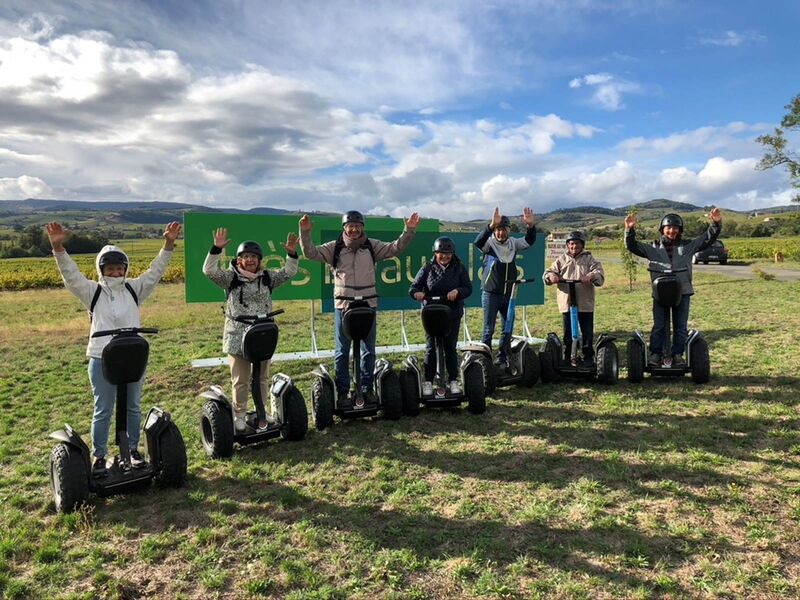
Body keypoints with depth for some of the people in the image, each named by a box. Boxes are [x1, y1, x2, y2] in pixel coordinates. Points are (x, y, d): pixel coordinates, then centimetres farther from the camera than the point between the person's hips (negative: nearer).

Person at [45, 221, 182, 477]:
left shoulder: (134, 289, 4)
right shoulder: (93, 292, -1)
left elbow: (155, 271, -3)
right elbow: (71, 274, -12)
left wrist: (168, 244, -15)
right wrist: (58, 248, -28)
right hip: (102, 361, -2)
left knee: (133, 408, 14)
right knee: (103, 411, 7)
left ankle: (133, 448, 31)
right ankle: (99, 456, 21)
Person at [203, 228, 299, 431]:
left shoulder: (267, 277, 6)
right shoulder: (231, 277, -3)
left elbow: (288, 272, 2)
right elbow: (209, 270, -15)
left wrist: (292, 254, -13)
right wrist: (216, 249, -26)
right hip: (237, 336, -3)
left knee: (262, 378, 15)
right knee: (240, 380, 6)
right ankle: (239, 416, 20)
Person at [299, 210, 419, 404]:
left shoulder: (372, 246, 5)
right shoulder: (335, 247, 1)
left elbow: (395, 248, 2)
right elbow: (311, 252, -5)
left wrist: (409, 231, -9)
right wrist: (305, 233, -19)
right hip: (343, 306, -2)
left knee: (368, 350, 10)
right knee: (342, 352, 8)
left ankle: (367, 388, 24)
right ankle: (342, 391, 18)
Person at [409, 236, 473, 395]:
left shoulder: (459, 268, 3)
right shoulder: (428, 268, 0)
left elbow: (468, 288, -2)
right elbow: (413, 287, -1)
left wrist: (457, 291, -23)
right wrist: (417, 293, -25)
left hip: (453, 315, 1)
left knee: (451, 347, 9)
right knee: (430, 348, 3)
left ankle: (453, 380, 19)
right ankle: (428, 382, 11)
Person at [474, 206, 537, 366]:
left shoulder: (513, 244, 6)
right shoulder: (489, 243, -8)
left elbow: (529, 241, -7)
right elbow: (478, 241, -29)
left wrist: (531, 226, -28)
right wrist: (491, 225, -45)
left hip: (508, 294, 5)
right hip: (491, 294, -5)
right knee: (488, 329, -1)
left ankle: (502, 358, 22)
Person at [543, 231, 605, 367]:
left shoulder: (589, 259, 7)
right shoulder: (561, 260, 12)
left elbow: (599, 274, -6)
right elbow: (548, 272, 6)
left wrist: (591, 276, -29)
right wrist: (551, 276, -18)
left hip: (585, 303, -1)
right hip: (566, 303, 1)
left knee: (587, 332, 4)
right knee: (568, 333, 9)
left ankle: (588, 357, 16)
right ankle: (567, 357, 19)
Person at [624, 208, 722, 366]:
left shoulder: (687, 247, 12)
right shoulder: (653, 249, 9)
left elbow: (708, 239, 9)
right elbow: (632, 246, 3)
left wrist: (716, 224, -7)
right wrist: (630, 230, -13)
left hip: (683, 292, 1)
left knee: (681, 326, 6)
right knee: (659, 326, 2)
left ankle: (677, 355, 15)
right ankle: (655, 354, 9)